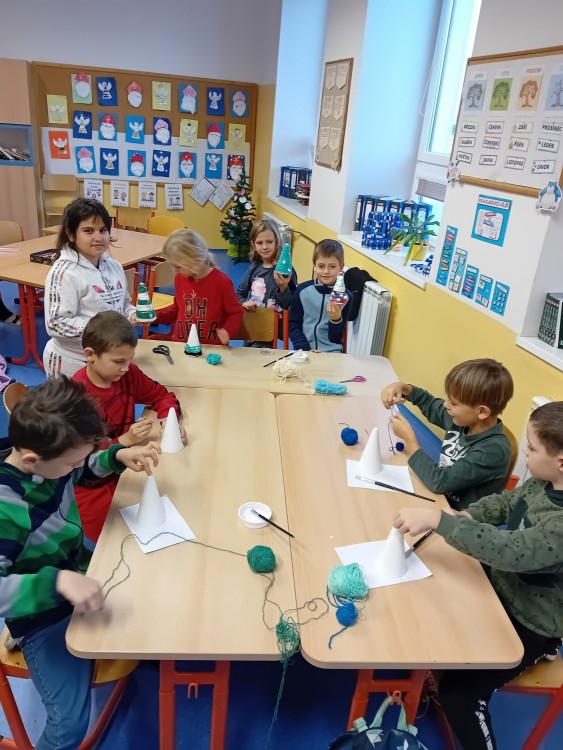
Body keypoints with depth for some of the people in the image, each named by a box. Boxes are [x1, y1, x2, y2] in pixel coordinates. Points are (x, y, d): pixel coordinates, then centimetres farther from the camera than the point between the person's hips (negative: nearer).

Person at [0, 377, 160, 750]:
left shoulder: (47, 458, -15)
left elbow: (87, 468, 7)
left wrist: (120, 455, -12)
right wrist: (57, 581, -51)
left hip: (81, 572, 7)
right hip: (42, 614, -7)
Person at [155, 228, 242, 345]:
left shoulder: (221, 281, -10)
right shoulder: (180, 278, 8)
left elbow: (235, 312, -3)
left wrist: (228, 331, -21)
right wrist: (155, 317, 12)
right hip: (180, 345, 4)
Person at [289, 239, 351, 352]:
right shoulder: (302, 290, 0)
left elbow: (336, 338, 0)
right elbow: (293, 325, 3)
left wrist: (336, 319, -17)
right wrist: (304, 349, -9)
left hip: (332, 353, 0)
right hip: (303, 351, 0)